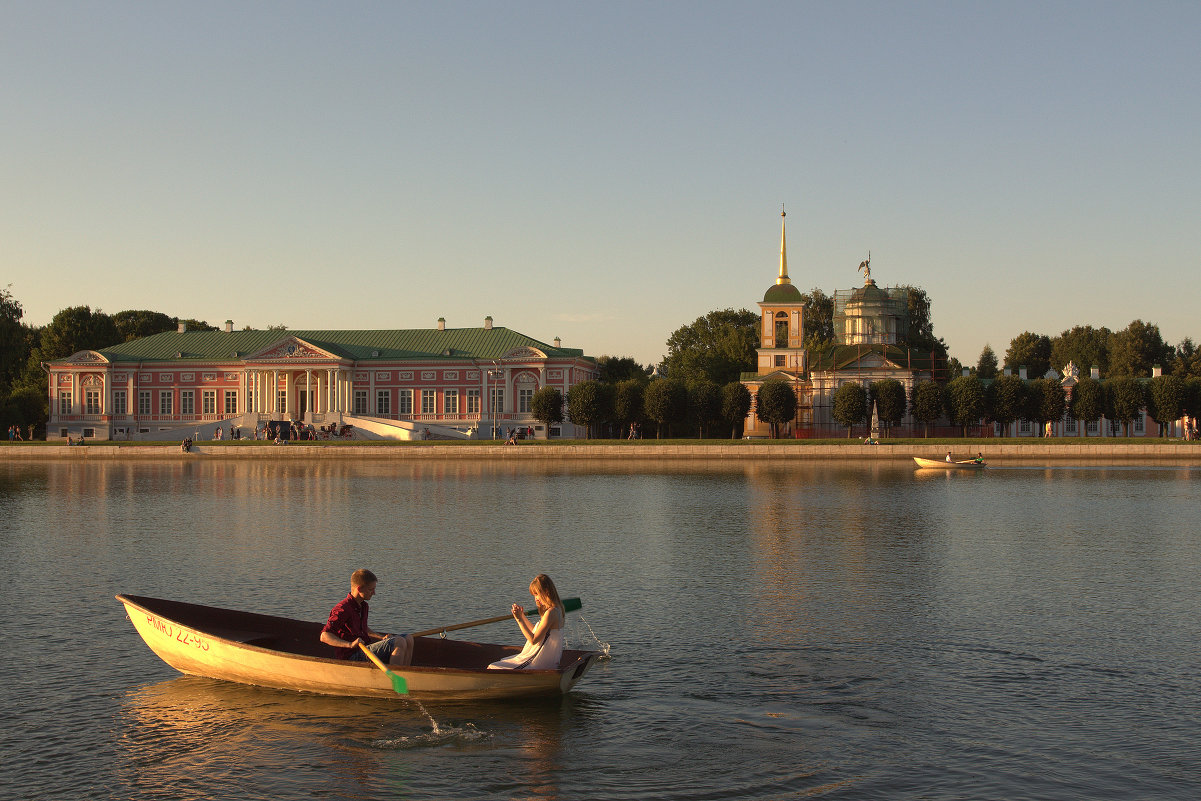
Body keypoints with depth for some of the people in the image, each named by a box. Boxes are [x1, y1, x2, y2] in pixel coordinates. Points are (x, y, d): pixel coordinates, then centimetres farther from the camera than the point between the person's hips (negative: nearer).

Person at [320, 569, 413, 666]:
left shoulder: (363, 606, 15)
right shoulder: (343, 609, -16)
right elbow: (324, 636, -22)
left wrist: (382, 637, 16)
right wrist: (350, 644, -33)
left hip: (365, 649, 10)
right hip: (353, 657, -10)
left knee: (408, 639, 4)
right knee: (399, 642, -23)